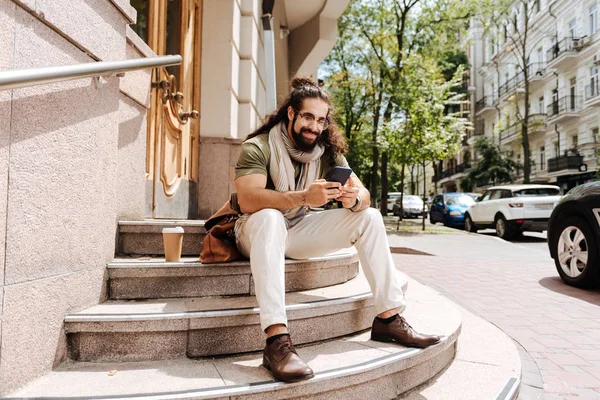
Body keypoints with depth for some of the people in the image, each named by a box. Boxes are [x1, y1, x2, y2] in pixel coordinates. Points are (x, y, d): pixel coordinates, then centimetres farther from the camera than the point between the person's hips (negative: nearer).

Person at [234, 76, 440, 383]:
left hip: (298, 230, 5)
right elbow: (248, 200, -32)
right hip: (258, 230, -5)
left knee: (368, 217, -9)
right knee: (269, 218, -40)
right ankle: (277, 340, -45)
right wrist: (304, 197, -45)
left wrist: (354, 199, -32)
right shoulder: (258, 147, -16)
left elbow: (364, 194, -7)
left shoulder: (327, 150, 0)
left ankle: (388, 318, -9)